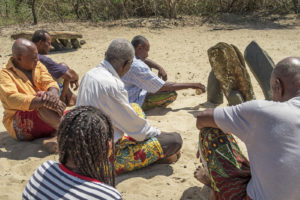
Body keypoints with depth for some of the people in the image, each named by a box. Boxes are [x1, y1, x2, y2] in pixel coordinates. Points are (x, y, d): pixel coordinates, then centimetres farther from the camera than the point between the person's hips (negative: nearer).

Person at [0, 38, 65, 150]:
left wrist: (52, 93, -30)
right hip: (20, 125, -6)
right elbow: (12, 99, -26)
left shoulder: (37, 66, 10)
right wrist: (42, 101, -39)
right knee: (42, 102, -32)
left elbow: (50, 83, -4)